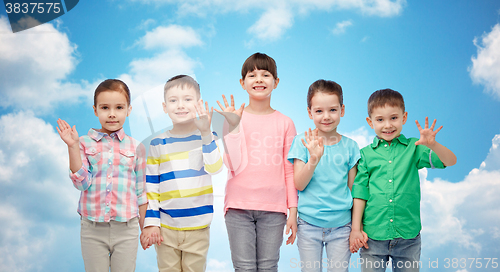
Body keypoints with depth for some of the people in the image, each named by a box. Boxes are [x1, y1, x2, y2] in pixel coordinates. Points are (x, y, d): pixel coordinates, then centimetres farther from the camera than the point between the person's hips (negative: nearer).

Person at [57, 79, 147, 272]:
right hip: (93, 228, 0)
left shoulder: (136, 147, 2)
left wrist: (146, 228, 9)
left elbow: (141, 191, 7)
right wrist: (72, 147, -16)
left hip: (126, 228, 1)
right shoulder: (85, 143, 0)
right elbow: (82, 183, -9)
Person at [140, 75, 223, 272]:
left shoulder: (207, 138, -2)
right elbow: (150, 185, 5)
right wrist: (151, 222, 0)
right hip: (165, 229, 1)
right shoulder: (157, 144, 2)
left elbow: (215, 168, -20)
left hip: (198, 228, -1)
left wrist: (206, 133, -30)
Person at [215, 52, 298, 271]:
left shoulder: (285, 123, 5)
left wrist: (293, 210, 3)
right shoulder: (234, 118, 2)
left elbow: (290, 170, 6)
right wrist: (233, 126, -11)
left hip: (273, 208, 1)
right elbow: (234, 165, -7)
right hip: (239, 206, 0)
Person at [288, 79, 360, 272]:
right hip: (308, 225, -1)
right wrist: (314, 158, -24)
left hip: (341, 225, 1)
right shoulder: (302, 142, -3)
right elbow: (299, 184, -8)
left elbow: (353, 189, 6)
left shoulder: (350, 146, 2)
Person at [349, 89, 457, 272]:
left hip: (408, 236, 0)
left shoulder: (414, 148, 2)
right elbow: (359, 193, 2)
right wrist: (356, 229, 0)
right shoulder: (366, 154, 3)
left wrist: (432, 145, -26)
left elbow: (451, 161, -7)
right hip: (373, 236, 0)